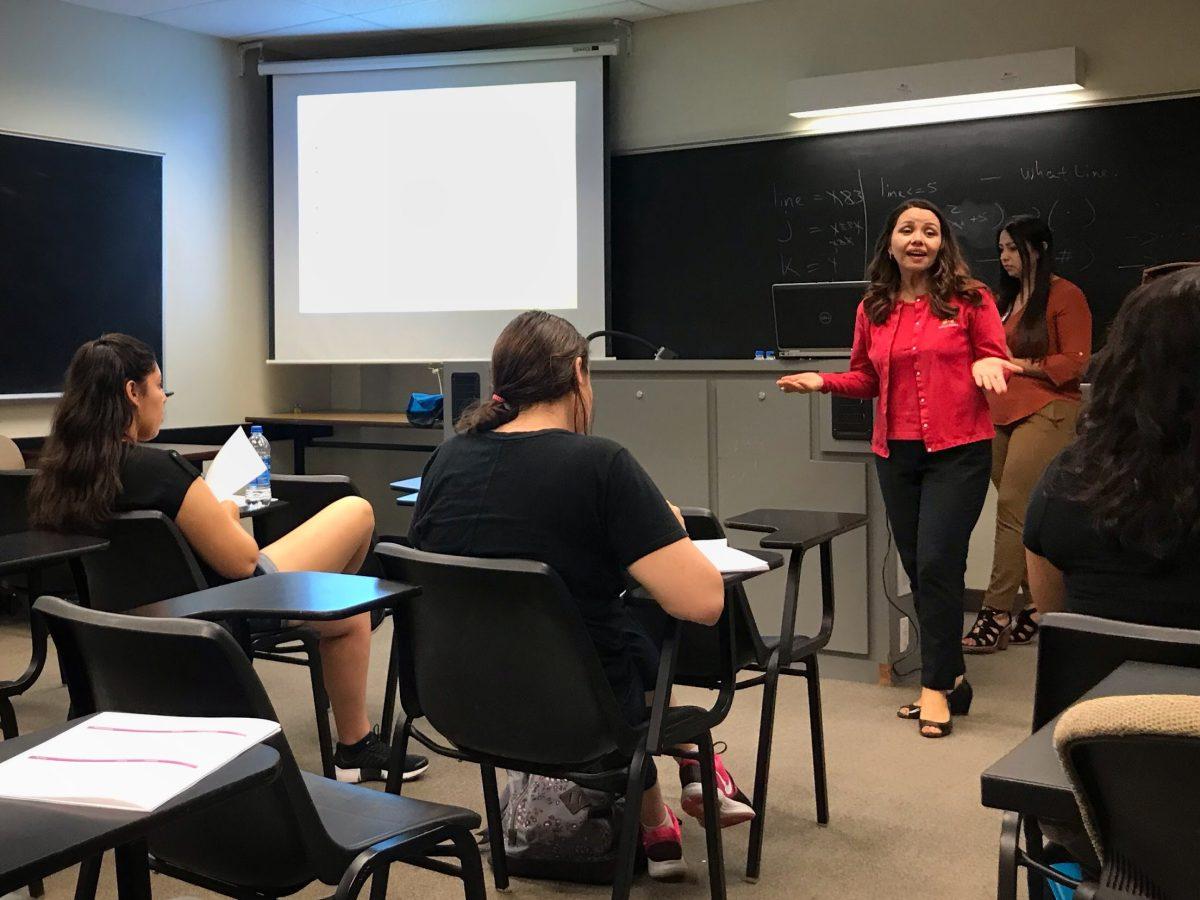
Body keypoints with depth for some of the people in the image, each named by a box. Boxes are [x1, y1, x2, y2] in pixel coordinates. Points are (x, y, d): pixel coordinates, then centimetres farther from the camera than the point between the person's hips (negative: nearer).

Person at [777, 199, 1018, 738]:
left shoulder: (970, 299, -3)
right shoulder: (873, 308, 8)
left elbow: (994, 358, 2)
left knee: (936, 566, -10)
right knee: (917, 568, 10)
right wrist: (823, 381, -1)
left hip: (958, 451, -4)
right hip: (895, 453, 5)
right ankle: (949, 678, 25)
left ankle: (937, 688, 4)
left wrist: (988, 366, -20)